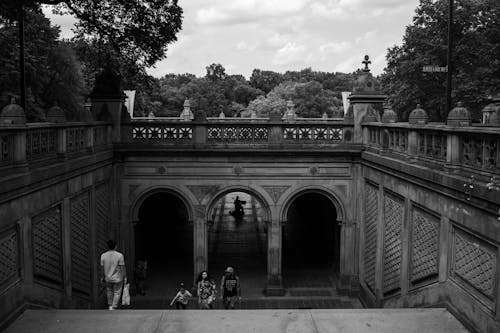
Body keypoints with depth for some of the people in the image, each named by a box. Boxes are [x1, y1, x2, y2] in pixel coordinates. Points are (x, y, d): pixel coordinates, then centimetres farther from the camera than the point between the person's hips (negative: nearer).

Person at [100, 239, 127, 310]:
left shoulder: (103, 255, -6)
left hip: (108, 278, 3)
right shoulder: (119, 255, -16)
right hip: (117, 278, -3)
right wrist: (125, 277, -1)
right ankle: (114, 307, 9)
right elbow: (122, 267, -12)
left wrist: (103, 277, 15)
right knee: (117, 293, 9)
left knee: (109, 292, 20)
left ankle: (110, 305, 29)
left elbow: (102, 268, 2)